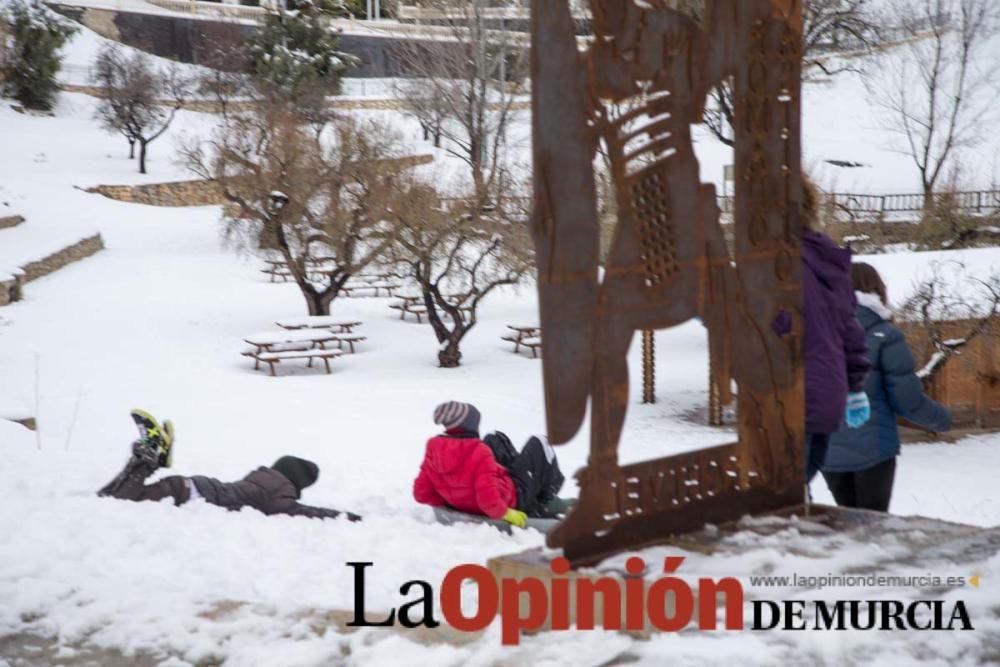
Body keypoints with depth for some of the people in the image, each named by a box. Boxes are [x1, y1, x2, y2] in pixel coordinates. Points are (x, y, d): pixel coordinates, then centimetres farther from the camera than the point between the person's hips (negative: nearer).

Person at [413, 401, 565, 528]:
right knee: (538, 443, 11)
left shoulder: (434, 450, -16)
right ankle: (546, 503, 24)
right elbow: (488, 499, -41)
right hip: (512, 501, -7)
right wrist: (506, 513, -23)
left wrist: (451, 501, 1)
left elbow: (421, 494, -10)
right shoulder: (479, 451, -34)